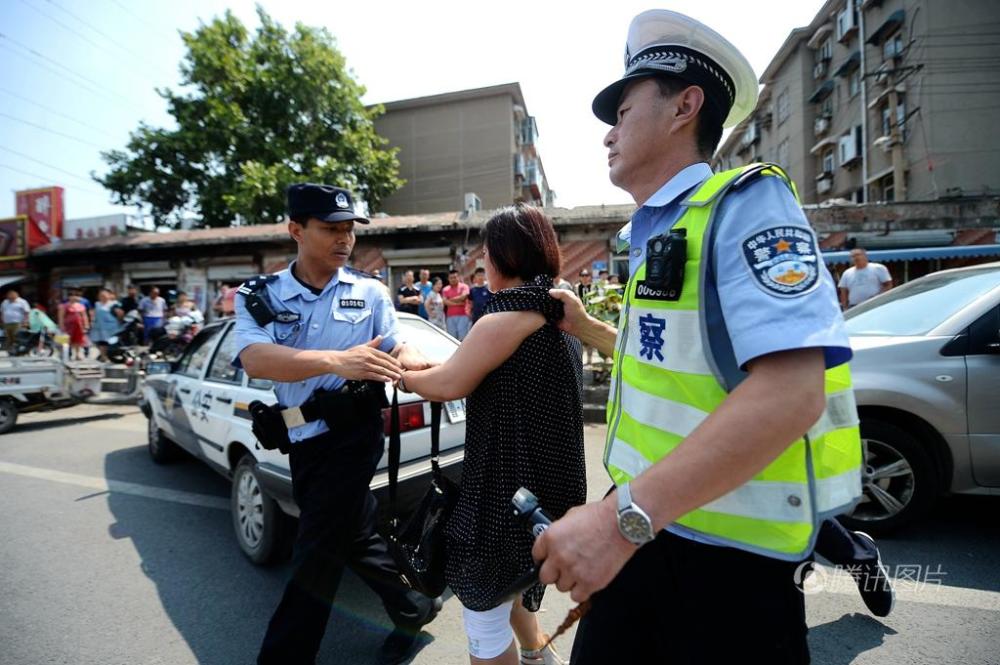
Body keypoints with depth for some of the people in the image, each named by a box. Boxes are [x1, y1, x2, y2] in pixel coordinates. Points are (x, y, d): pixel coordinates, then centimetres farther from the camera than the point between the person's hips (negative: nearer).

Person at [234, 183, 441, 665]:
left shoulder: (369, 292, 1)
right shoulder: (258, 297, -1)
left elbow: (397, 350, -1)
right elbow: (254, 360, -19)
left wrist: (416, 364, -27)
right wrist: (336, 361, -35)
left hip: (353, 433, -3)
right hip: (303, 443, 3)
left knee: (315, 555, 1)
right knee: (357, 537, 18)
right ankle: (412, 609, 42)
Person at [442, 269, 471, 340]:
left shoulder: (464, 286, 5)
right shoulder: (445, 289, 11)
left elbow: (463, 297, -11)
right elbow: (445, 302, -1)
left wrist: (451, 299, 1)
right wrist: (458, 303, -8)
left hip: (462, 315, -3)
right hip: (450, 316, 3)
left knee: (462, 337, -6)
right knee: (452, 337, 3)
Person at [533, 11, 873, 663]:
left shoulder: (744, 203, -15)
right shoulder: (655, 233, 12)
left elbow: (788, 393, -29)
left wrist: (625, 513, -33)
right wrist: (586, 327, 17)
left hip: (725, 554, -8)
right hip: (646, 529, 8)